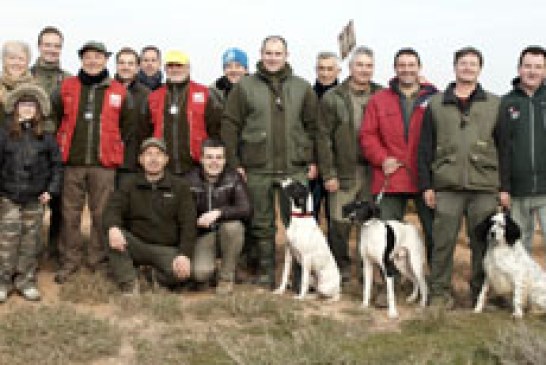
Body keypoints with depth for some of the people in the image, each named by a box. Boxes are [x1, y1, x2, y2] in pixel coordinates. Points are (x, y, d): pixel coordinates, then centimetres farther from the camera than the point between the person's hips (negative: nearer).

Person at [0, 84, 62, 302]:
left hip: (35, 200, 2)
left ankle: (26, 281, 17)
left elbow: (57, 165, 6)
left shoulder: (46, 138, 2)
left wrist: (51, 190, -2)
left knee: (30, 242, 7)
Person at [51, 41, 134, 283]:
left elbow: (127, 125, 13)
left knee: (101, 214, 4)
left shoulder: (118, 92, 6)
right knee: (70, 214, 5)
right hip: (72, 162, 0)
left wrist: (118, 150, 9)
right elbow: (54, 118, 13)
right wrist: (60, 145, 9)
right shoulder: (66, 88, 7)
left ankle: (99, 260, 17)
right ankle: (69, 261, 15)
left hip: (104, 163, 0)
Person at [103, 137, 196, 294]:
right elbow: (113, 209, -6)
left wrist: (184, 254, -20)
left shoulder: (180, 186, 5)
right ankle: (129, 286, -19)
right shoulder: (129, 184, 9)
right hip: (137, 245, 1)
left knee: (182, 273, -31)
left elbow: (188, 224, -4)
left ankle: (156, 275, 3)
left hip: (167, 249, -1)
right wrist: (113, 227, -32)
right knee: (113, 237, -29)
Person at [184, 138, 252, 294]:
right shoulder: (190, 180, -6)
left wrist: (218, 213, -30)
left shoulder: (234, 178, -9)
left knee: (233, 226, -35)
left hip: (227, 230, 1)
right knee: (200, 274, -27)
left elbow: (246, 210, -20)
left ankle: (226, 277, -12)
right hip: (202, 234, -1)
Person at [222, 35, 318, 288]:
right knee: (262, 224, 8)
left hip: (295, 168, 1)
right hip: (257, 169, 0)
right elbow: (230, 125, 2)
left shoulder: (302, 87, 9)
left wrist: (313, 160, 3)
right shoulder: (244, 87, 4)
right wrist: (234, 162, -4)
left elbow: (313, 125, 10)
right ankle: (266, 272, 19)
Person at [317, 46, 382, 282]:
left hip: (373, 173, 2)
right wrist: (328, 173, -7)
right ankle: (341, 270, 15)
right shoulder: (333, 98, 2)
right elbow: (324, 138, -1)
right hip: (344, 173, -2)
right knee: (339, 225, 0)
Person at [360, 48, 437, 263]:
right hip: (390, 179, 2)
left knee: (434, 232, 3)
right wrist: (382, 159, -7)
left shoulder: (434, 99, 4)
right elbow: (367, 135, 5)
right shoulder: (379, 100, 10)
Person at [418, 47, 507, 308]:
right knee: (443, 242, 1)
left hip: (484, 188, 0)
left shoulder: (494, 105, 10)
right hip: (447, 187, 0)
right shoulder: (436, 105, 10)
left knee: (483, 243, 3)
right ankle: (439, 292, 12)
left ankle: (482, 293, 16)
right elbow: (425, 149, 8)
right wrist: (426, 185, 1)